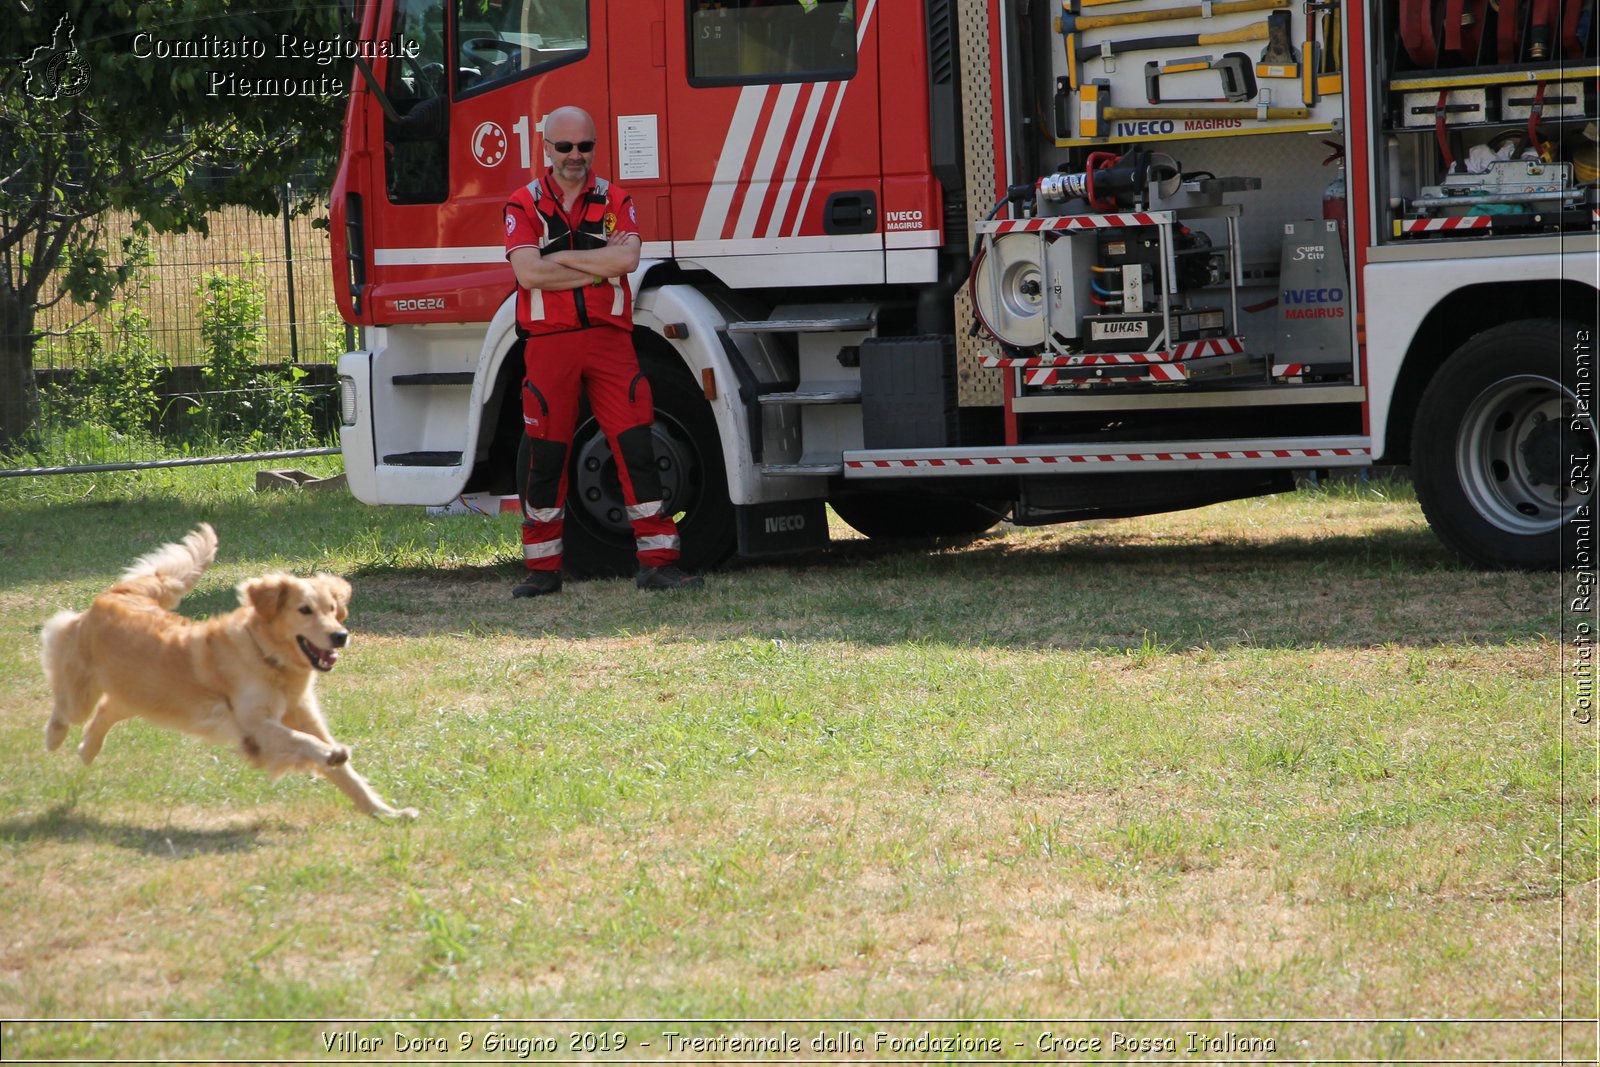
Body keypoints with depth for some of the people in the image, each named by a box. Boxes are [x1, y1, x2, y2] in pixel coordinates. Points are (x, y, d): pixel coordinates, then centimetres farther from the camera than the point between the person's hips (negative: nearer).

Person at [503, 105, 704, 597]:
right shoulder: (524, 205, 5)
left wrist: (561, 258, -9)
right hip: (549, 340, -1)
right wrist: (599, 266, -8)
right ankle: (542, 568, 11)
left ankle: (657, 561, -4)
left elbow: (627, 257, -9)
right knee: (545, 454, 2)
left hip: (609, 337, 1)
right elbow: (528, 272, -11)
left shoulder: (615, 201, 10)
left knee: (636, 446, -6)